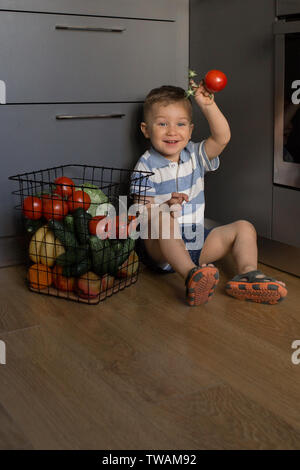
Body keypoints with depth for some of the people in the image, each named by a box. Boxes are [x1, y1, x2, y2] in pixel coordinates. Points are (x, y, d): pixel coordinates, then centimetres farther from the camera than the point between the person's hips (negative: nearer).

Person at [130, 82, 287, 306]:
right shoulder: (147, 166, -6)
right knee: (163, 218, -36)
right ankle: (191, 275, -53)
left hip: (196, 243, 5)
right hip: (160, 249, -5)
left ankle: (247, 273, -30)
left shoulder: (195, 156, 8)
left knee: (244, 228, -4)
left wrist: (207, 104, -18)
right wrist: (166, 206, -34)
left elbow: (222, 137, -9)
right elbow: (143, 212, -13)